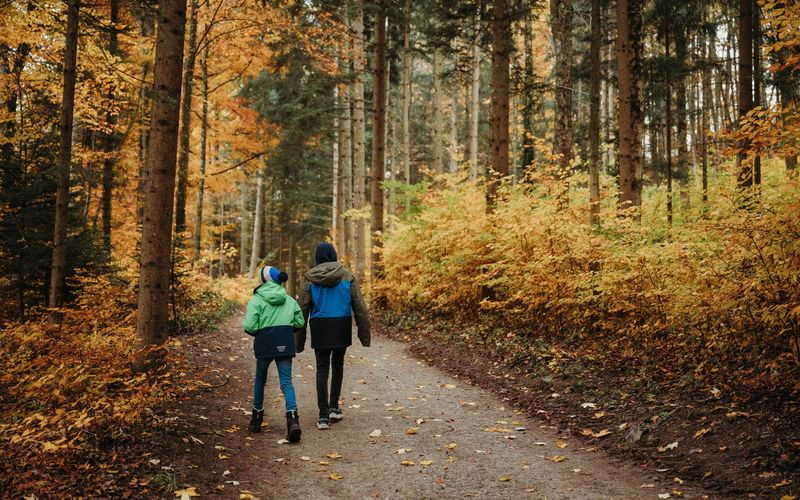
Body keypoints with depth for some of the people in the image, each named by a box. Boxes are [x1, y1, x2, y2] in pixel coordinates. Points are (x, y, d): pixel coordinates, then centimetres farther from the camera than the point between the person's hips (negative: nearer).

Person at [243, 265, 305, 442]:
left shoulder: (256, 300, -4)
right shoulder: (290, 300, 8)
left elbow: (249, 326, -11)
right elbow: (299, 322, 10)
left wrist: (258, 333, 10)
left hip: (264, 343, -2)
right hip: (285, 344, 2)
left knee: (260, 379, 19)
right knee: (286, 382, 0)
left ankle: (257, 417, 32)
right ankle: (292, 418, -21)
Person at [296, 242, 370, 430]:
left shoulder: (310, 278, 0)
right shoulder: (347, 275, 0)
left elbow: (302, 309, 2)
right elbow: (359, 305, -2)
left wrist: (299, 340, 9)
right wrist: (364, 333, 4)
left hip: (320, 327, -1)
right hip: (342, 326, 1)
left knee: (322, 369, 6)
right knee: (338, 364, 20)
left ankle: (323, 415, 0)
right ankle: (334, 407, 19)